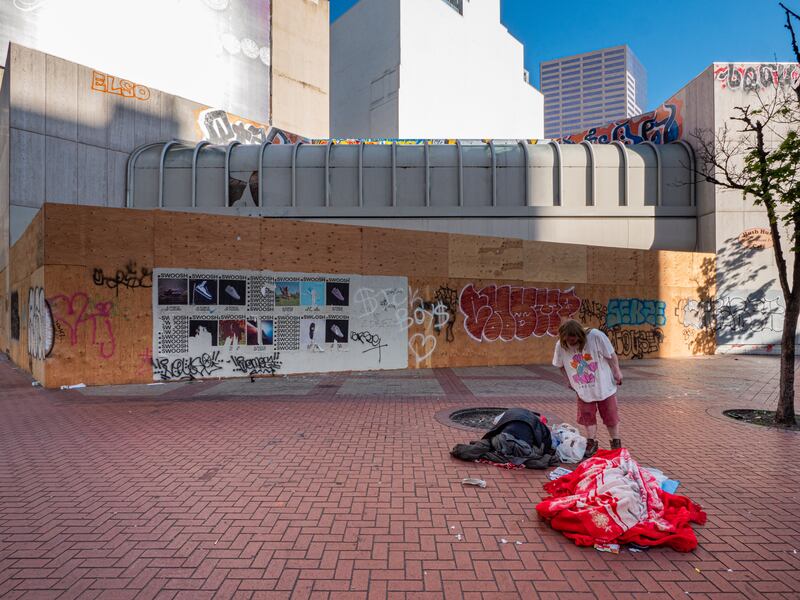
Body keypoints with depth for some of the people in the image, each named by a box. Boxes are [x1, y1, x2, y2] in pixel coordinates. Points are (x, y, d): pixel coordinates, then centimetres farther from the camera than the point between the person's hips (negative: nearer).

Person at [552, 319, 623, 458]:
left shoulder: (596, 336, -25)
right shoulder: (560, 345, -17)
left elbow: (611, 355, -11)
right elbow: (561, 365, 2)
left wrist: (617, 372, -5)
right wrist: (568, 380, -1)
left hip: (604, 385, -2)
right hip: (583, 389, 2)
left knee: (611, 416, 11)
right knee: (587, 416, 7)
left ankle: (616, 443, 28)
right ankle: (591, 443, 24)